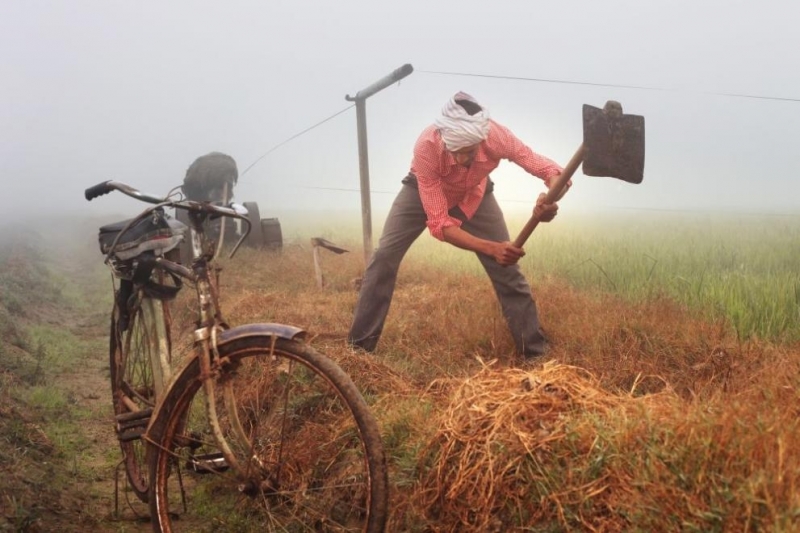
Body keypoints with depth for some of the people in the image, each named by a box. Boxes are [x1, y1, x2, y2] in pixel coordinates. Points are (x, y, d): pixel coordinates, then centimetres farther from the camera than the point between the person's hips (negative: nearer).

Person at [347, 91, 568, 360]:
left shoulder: (497, 136, -38)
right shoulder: (426, 147, -42)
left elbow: (551, 170, -29)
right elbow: (439, 223, -39)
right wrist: (491, 248, -51)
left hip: (473, 196, 2)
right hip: (423, 191, -1)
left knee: (507, 267, -7)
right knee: (384, 256, -15)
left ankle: (535, 351, 5)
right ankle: (358, 345, -5)